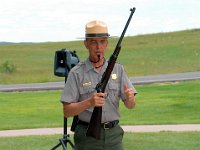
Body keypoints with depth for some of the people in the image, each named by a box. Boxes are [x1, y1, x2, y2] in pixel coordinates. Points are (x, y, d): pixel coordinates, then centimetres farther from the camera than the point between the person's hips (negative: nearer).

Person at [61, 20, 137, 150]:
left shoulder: (117, 69, 7)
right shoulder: (76, 73, -3)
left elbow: (130, 105, 6)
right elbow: (67, 111, -7)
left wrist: (130, 98, -17)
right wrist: (89, 102, -24)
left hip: (114, 134, 3)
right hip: (87, 136, -3)